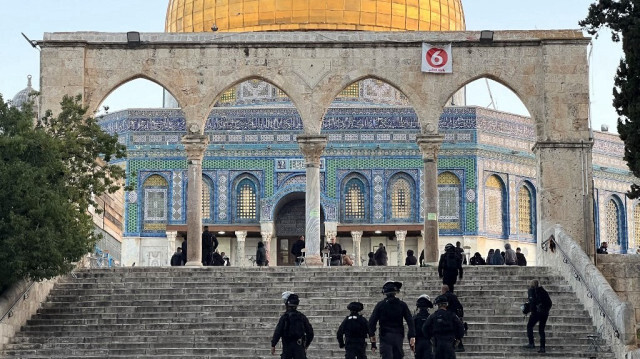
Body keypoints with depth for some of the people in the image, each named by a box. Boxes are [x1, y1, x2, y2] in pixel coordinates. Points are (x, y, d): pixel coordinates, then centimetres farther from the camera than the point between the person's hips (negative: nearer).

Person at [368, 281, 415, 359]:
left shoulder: (380, 305, -1)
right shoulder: (402, 305, 4)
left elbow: (372, 321, -3)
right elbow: (410, 321, -2)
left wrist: (372, 334, 10)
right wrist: (412, 336, -3)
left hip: (385, 336, -2)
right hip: (398, 336, 2)